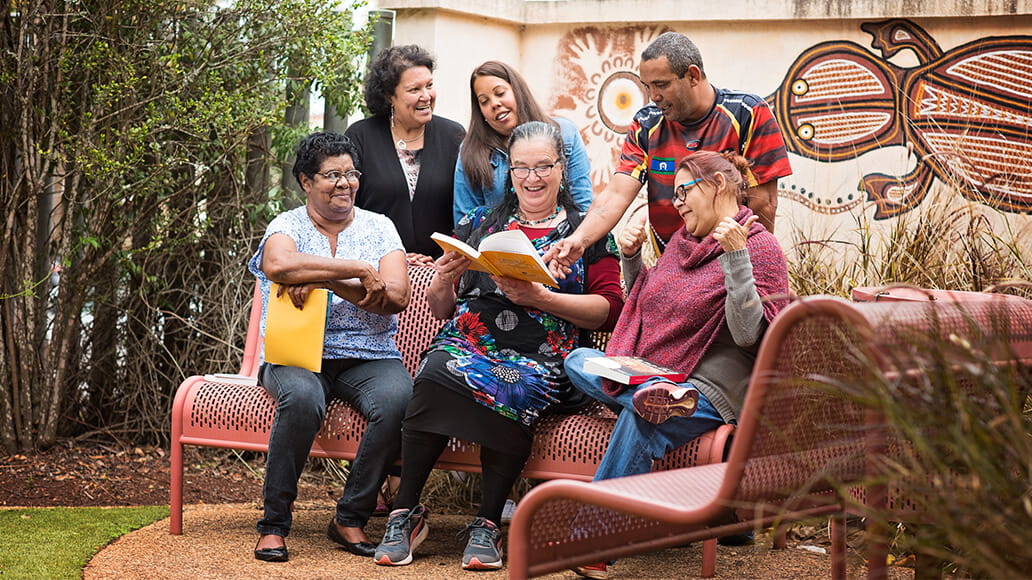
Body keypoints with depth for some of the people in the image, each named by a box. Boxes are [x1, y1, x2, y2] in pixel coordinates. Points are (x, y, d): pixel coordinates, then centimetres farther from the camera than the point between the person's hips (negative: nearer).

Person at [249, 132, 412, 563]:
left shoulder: (378, 227, 13)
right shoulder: (287, 226, 6)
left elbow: (397, 297, -4)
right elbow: (278, 266, -20)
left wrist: (323, 281, -14)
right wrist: (358, 268, -17)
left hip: (368, 358, 2)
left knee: (398, 399, -31)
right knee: (302, 398, -37)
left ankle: (350, 518, -15)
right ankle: (273, 524, -21)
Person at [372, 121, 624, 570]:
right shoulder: (479, 224, 21)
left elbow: (609, 309, 2)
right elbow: (440, 309, 21)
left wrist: (539, 298, -11)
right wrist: (443, 281, -3)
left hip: (539, 359, -2)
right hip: (467, 342, 2)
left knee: (513, 389, -37)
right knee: (435, 376, -33)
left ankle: (488, 524, -25)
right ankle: (405, 512, -23)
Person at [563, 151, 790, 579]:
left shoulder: (760, 248, -5)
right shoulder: (681, 241, 19)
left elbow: (748, 335, -18)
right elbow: (646, 311, 30)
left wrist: (735, 257, -24)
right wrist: (630, 258, 15)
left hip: (710, 389, -9)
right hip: (647, 374, 9)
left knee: (638, 420, -36)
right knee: (576, 360, -4)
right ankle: (652, 397, -20)